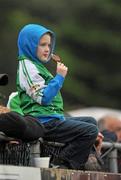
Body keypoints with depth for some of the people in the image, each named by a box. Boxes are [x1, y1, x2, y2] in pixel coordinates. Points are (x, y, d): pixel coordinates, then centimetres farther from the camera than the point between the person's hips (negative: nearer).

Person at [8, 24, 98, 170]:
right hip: (43, 122, -11)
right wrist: (59, 76, -16)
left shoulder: (36, 65, 22)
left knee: (91, 121, 22)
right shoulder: (27, 66, -11)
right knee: (91, 130, -18)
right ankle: (63, 165, -14)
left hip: (52, 118, 11)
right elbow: (44, 98, -19)